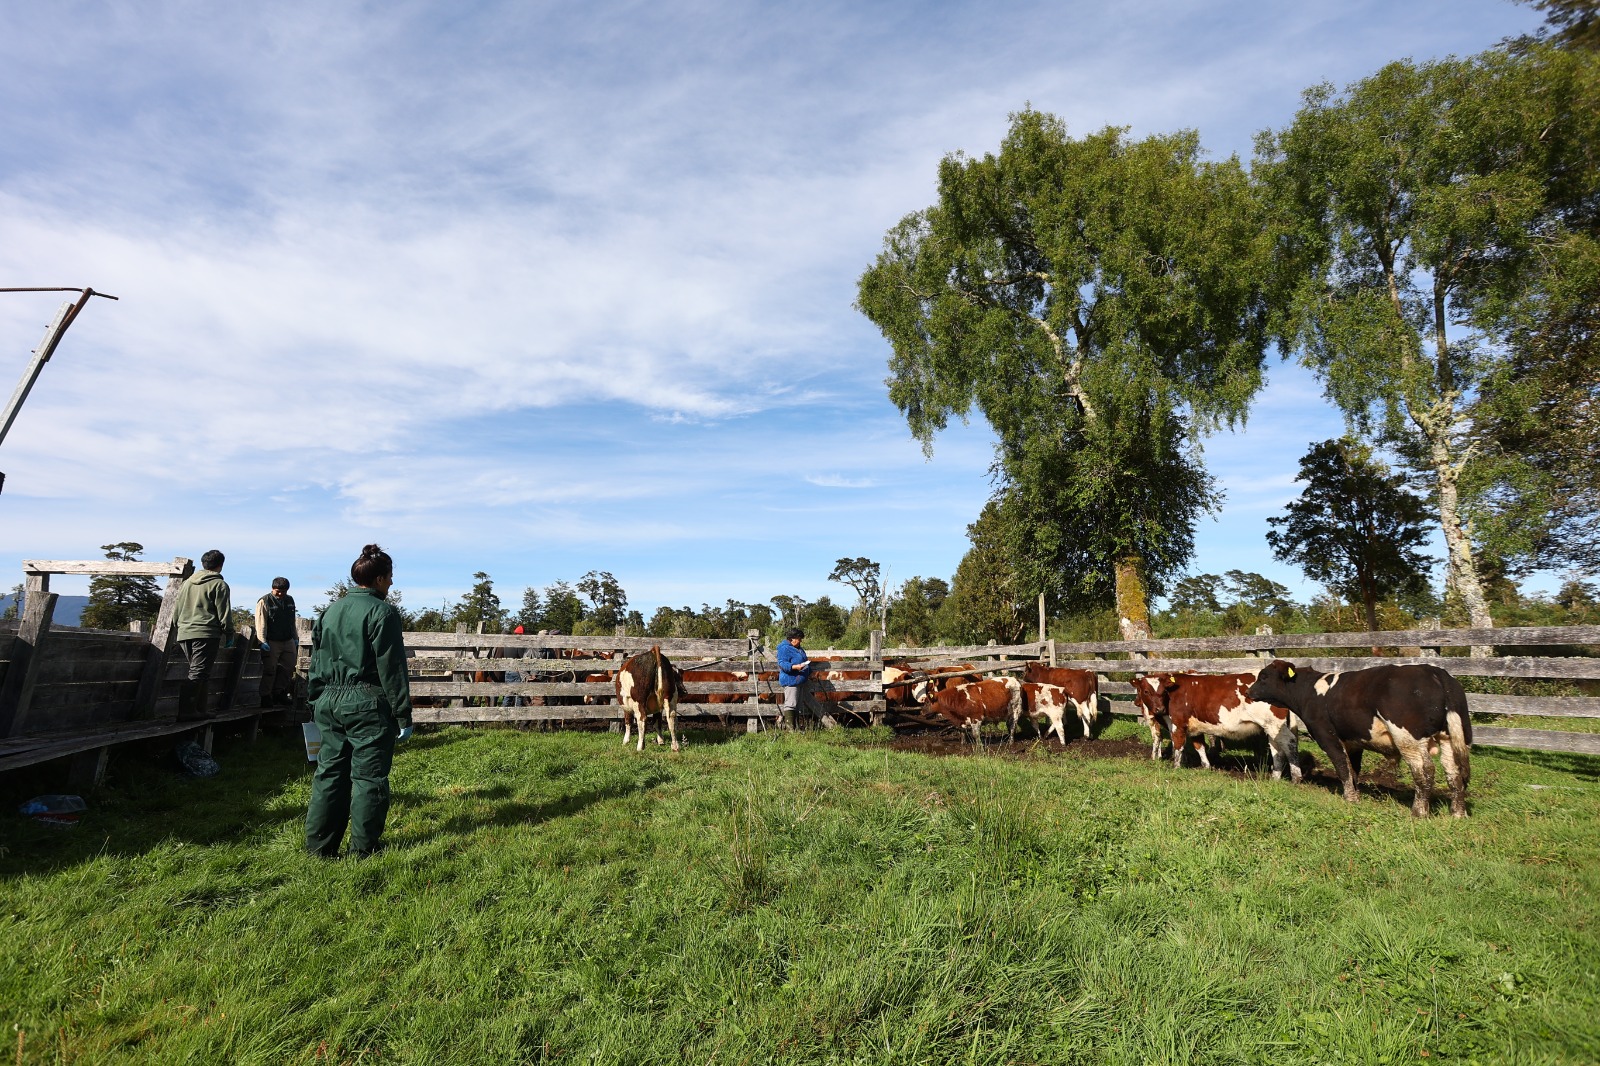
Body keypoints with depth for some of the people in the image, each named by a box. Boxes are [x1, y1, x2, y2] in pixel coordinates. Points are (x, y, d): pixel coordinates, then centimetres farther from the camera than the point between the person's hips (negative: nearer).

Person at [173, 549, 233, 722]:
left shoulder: (187, 583, 19)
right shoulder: (219, 584, -2)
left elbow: (177, 611, 22)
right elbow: (224, 614, -6)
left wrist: (180, 629, 29)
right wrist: (230, 635, 2)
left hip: (185, 633, 7)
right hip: (206, 633, -7)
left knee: (199, 673, 15)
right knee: (198, 673, -10)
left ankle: (200, 709, 15)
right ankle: (185, 711, -18)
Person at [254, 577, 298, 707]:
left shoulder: (290, 600, 13)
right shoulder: (264, 602, -6)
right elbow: (261, 623, -12)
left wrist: (295, 638, 19)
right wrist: (263, 641, -19)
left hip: (288, 642, 7)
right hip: (271, 642, -6)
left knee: (288, 669, 10)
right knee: (269, 671, -3)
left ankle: (278, 693, 22)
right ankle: (266, 697, 5)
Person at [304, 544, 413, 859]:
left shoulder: (330, 610, 12)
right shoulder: (382, 612, -11)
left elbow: (316, 663, 16)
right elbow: (392, 668, -13)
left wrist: (316, 702, 24)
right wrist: (403, 714, -9)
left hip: (329, 702, 7)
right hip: (367, 703, -7)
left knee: (329, 771, 14)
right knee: (368, 775, 2)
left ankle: (319, 844, 20)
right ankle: (363, 848, 9)